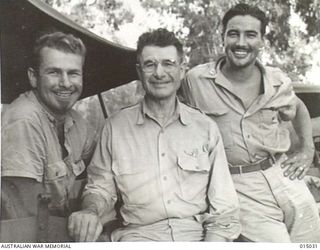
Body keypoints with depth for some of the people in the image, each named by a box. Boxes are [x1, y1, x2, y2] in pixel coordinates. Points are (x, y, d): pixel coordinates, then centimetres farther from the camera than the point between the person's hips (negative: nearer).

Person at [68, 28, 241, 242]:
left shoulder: (206, 127, 5)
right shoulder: (116, 126, 5)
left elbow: (222, 208, 4)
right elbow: (101, 187, 12)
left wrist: (214, 241, -11)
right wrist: (91, 210, -9)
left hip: (197, 234, 2)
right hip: (139, 236, -1)